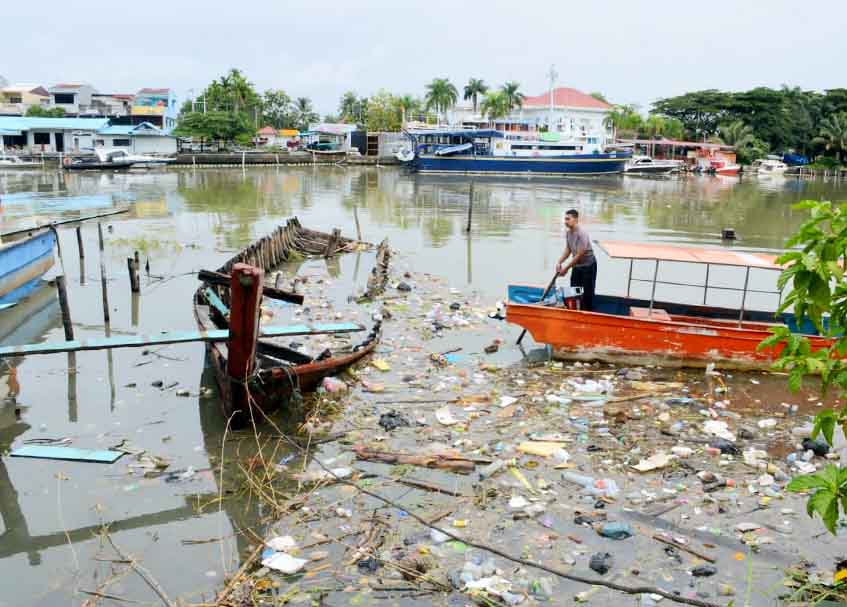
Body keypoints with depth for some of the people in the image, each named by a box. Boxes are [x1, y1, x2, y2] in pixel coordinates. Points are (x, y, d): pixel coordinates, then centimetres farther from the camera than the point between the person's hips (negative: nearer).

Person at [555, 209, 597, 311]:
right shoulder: (568, 233, -5)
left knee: (587, 293, -1)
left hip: (588, 266, -8)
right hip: (576, 266, 8)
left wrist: (566, 268, -23)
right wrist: (559, 263, -8)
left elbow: (579, 255, -27)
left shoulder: (582, 234, -28)